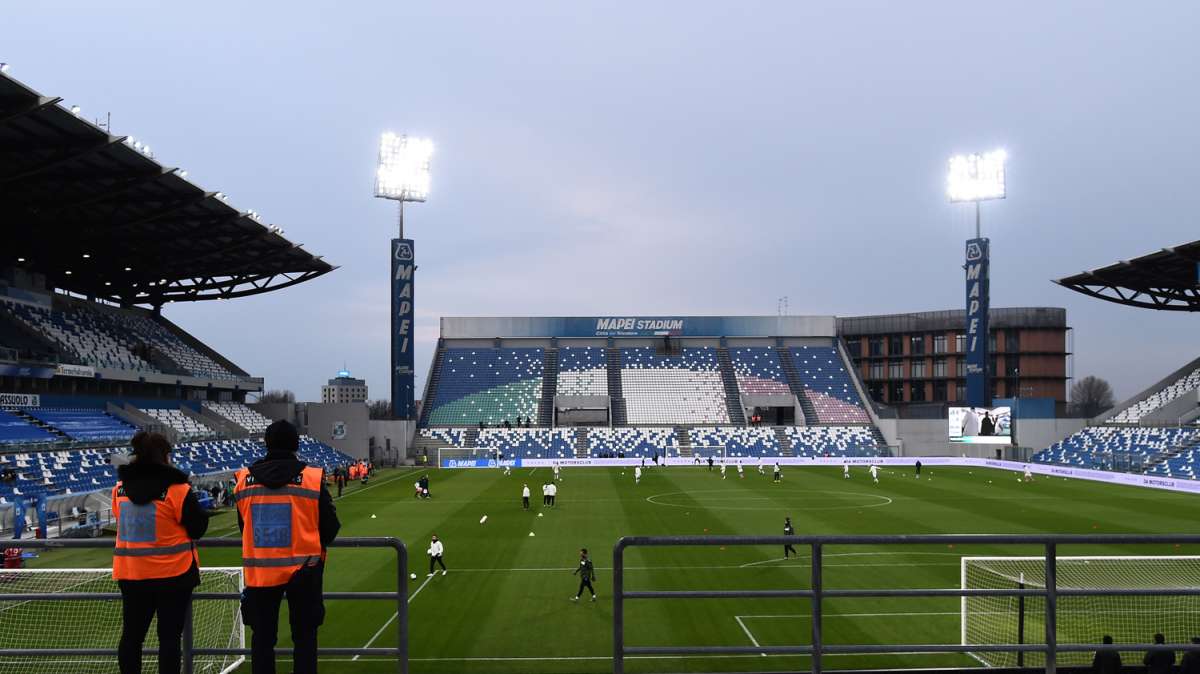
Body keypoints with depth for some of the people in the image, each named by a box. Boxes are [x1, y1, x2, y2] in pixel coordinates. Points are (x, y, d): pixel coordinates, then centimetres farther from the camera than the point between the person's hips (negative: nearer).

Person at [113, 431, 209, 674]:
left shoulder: (120, 488, 1)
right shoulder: (176, 490, -15)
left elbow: (122, 522, 16)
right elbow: (198, 529, -8)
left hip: (131, 574, 5)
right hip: (173, 573, -5)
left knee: (131, 634, 15)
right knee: (169, 636, 1)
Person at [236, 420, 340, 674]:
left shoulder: (244, 479, -2)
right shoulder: (313, 478, -11)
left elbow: (243, 526, 10)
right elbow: (330, 527, -6)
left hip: (259, 571, 2)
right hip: (303, 569, -2)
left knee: (262, 638, 13)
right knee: (304, 637, 9)